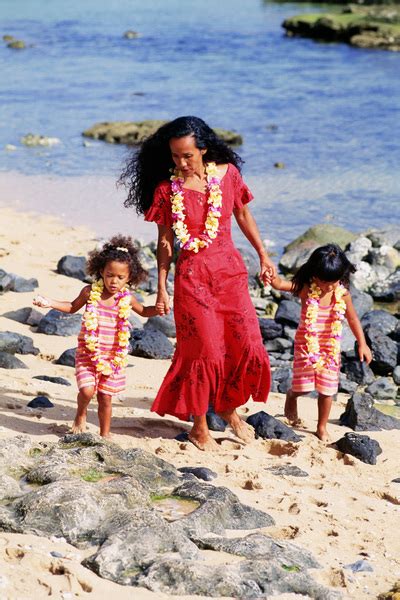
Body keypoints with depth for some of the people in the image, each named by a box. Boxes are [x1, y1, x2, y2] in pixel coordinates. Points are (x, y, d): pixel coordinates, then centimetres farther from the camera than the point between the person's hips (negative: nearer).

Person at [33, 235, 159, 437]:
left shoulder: (127, 299, -3)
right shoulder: (90, 292, -7)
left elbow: (144, 311, 18)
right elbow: (72, 307, 12)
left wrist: (158, 309, -2)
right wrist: (49, 303, 1)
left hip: (113, 357, 1)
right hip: (88, 353, -1)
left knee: (105, 398, 7)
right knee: (87, 389, -17)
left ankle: (105, 434, 25)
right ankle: (81, 414, 16)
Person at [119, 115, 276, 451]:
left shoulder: (227, 173, -2)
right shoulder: (167, 188, -7)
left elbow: (243, 215, 13)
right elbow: (165, 241, -1)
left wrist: (263, 256, 16)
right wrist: (162, 289, -1)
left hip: (230, 271, 3)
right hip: (192, 275, -3)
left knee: (247, 346, 2)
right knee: (205, 352, 0)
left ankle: (228, 408, 28)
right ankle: (199, 427, 18)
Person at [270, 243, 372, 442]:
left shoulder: (343, 294, -8)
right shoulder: (305, 289, -14)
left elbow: (353, 319, 5)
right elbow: (280, 284, -25)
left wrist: (362, 343, 5)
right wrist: (273, 277, -48)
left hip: (330, 348, 2)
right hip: (306, 345, -2)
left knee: (327, 390, 7)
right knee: (303, 386, -1)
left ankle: (322, 427, 26)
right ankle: (291, 396, 37)